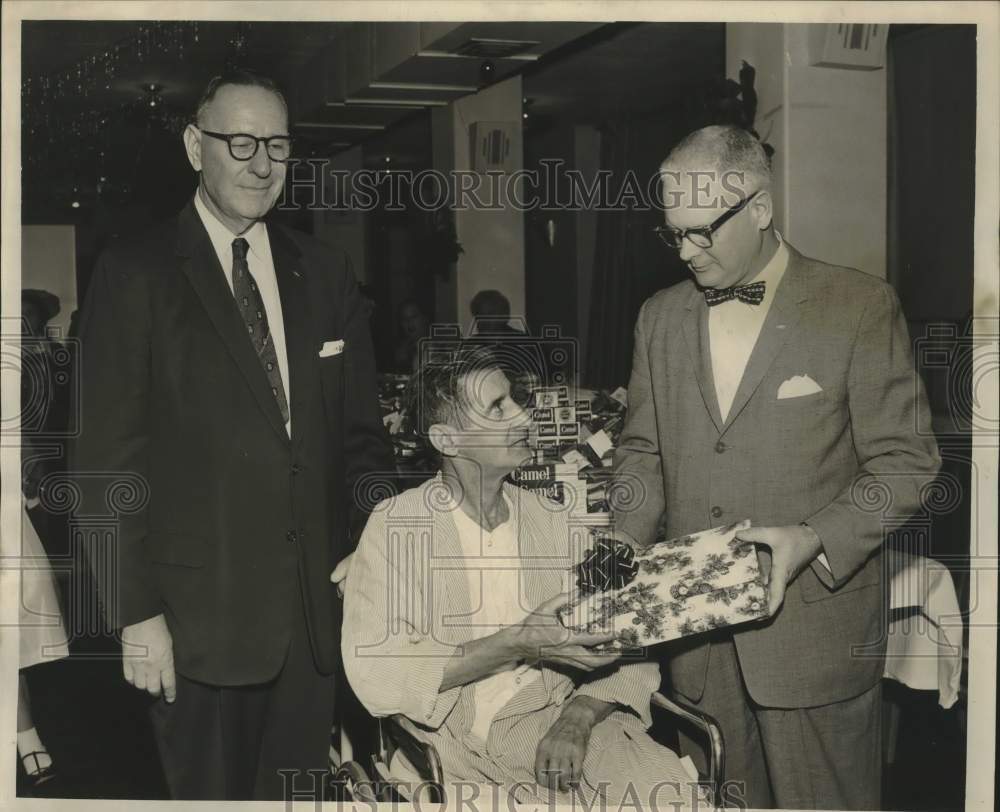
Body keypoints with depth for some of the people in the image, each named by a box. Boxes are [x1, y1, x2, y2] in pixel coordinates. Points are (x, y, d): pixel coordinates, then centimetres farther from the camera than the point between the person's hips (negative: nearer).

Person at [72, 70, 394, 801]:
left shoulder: (324, 275, 9)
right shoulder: (135, 275, -4)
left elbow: (360, 433, 11)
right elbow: (110, 459, -6)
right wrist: (135, 611, -9)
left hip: (317, 609, 4)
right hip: (199, 616, -3)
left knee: (303, 795, 12)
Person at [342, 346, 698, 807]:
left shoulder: (550, 518, 8)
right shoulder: (396, 525, -3)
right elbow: (374, 675, -14)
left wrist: (577, 718, -15)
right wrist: (517, 644, -17)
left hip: (553, 715, 4)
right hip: (452, 733, -3)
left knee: (668, 785, -22)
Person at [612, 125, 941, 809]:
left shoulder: (860, 308, -6)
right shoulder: (660, 317, 9)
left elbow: (905, 461, -5)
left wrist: (816, 538, -19)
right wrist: (624, 547, -2)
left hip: (814, 622, -4)